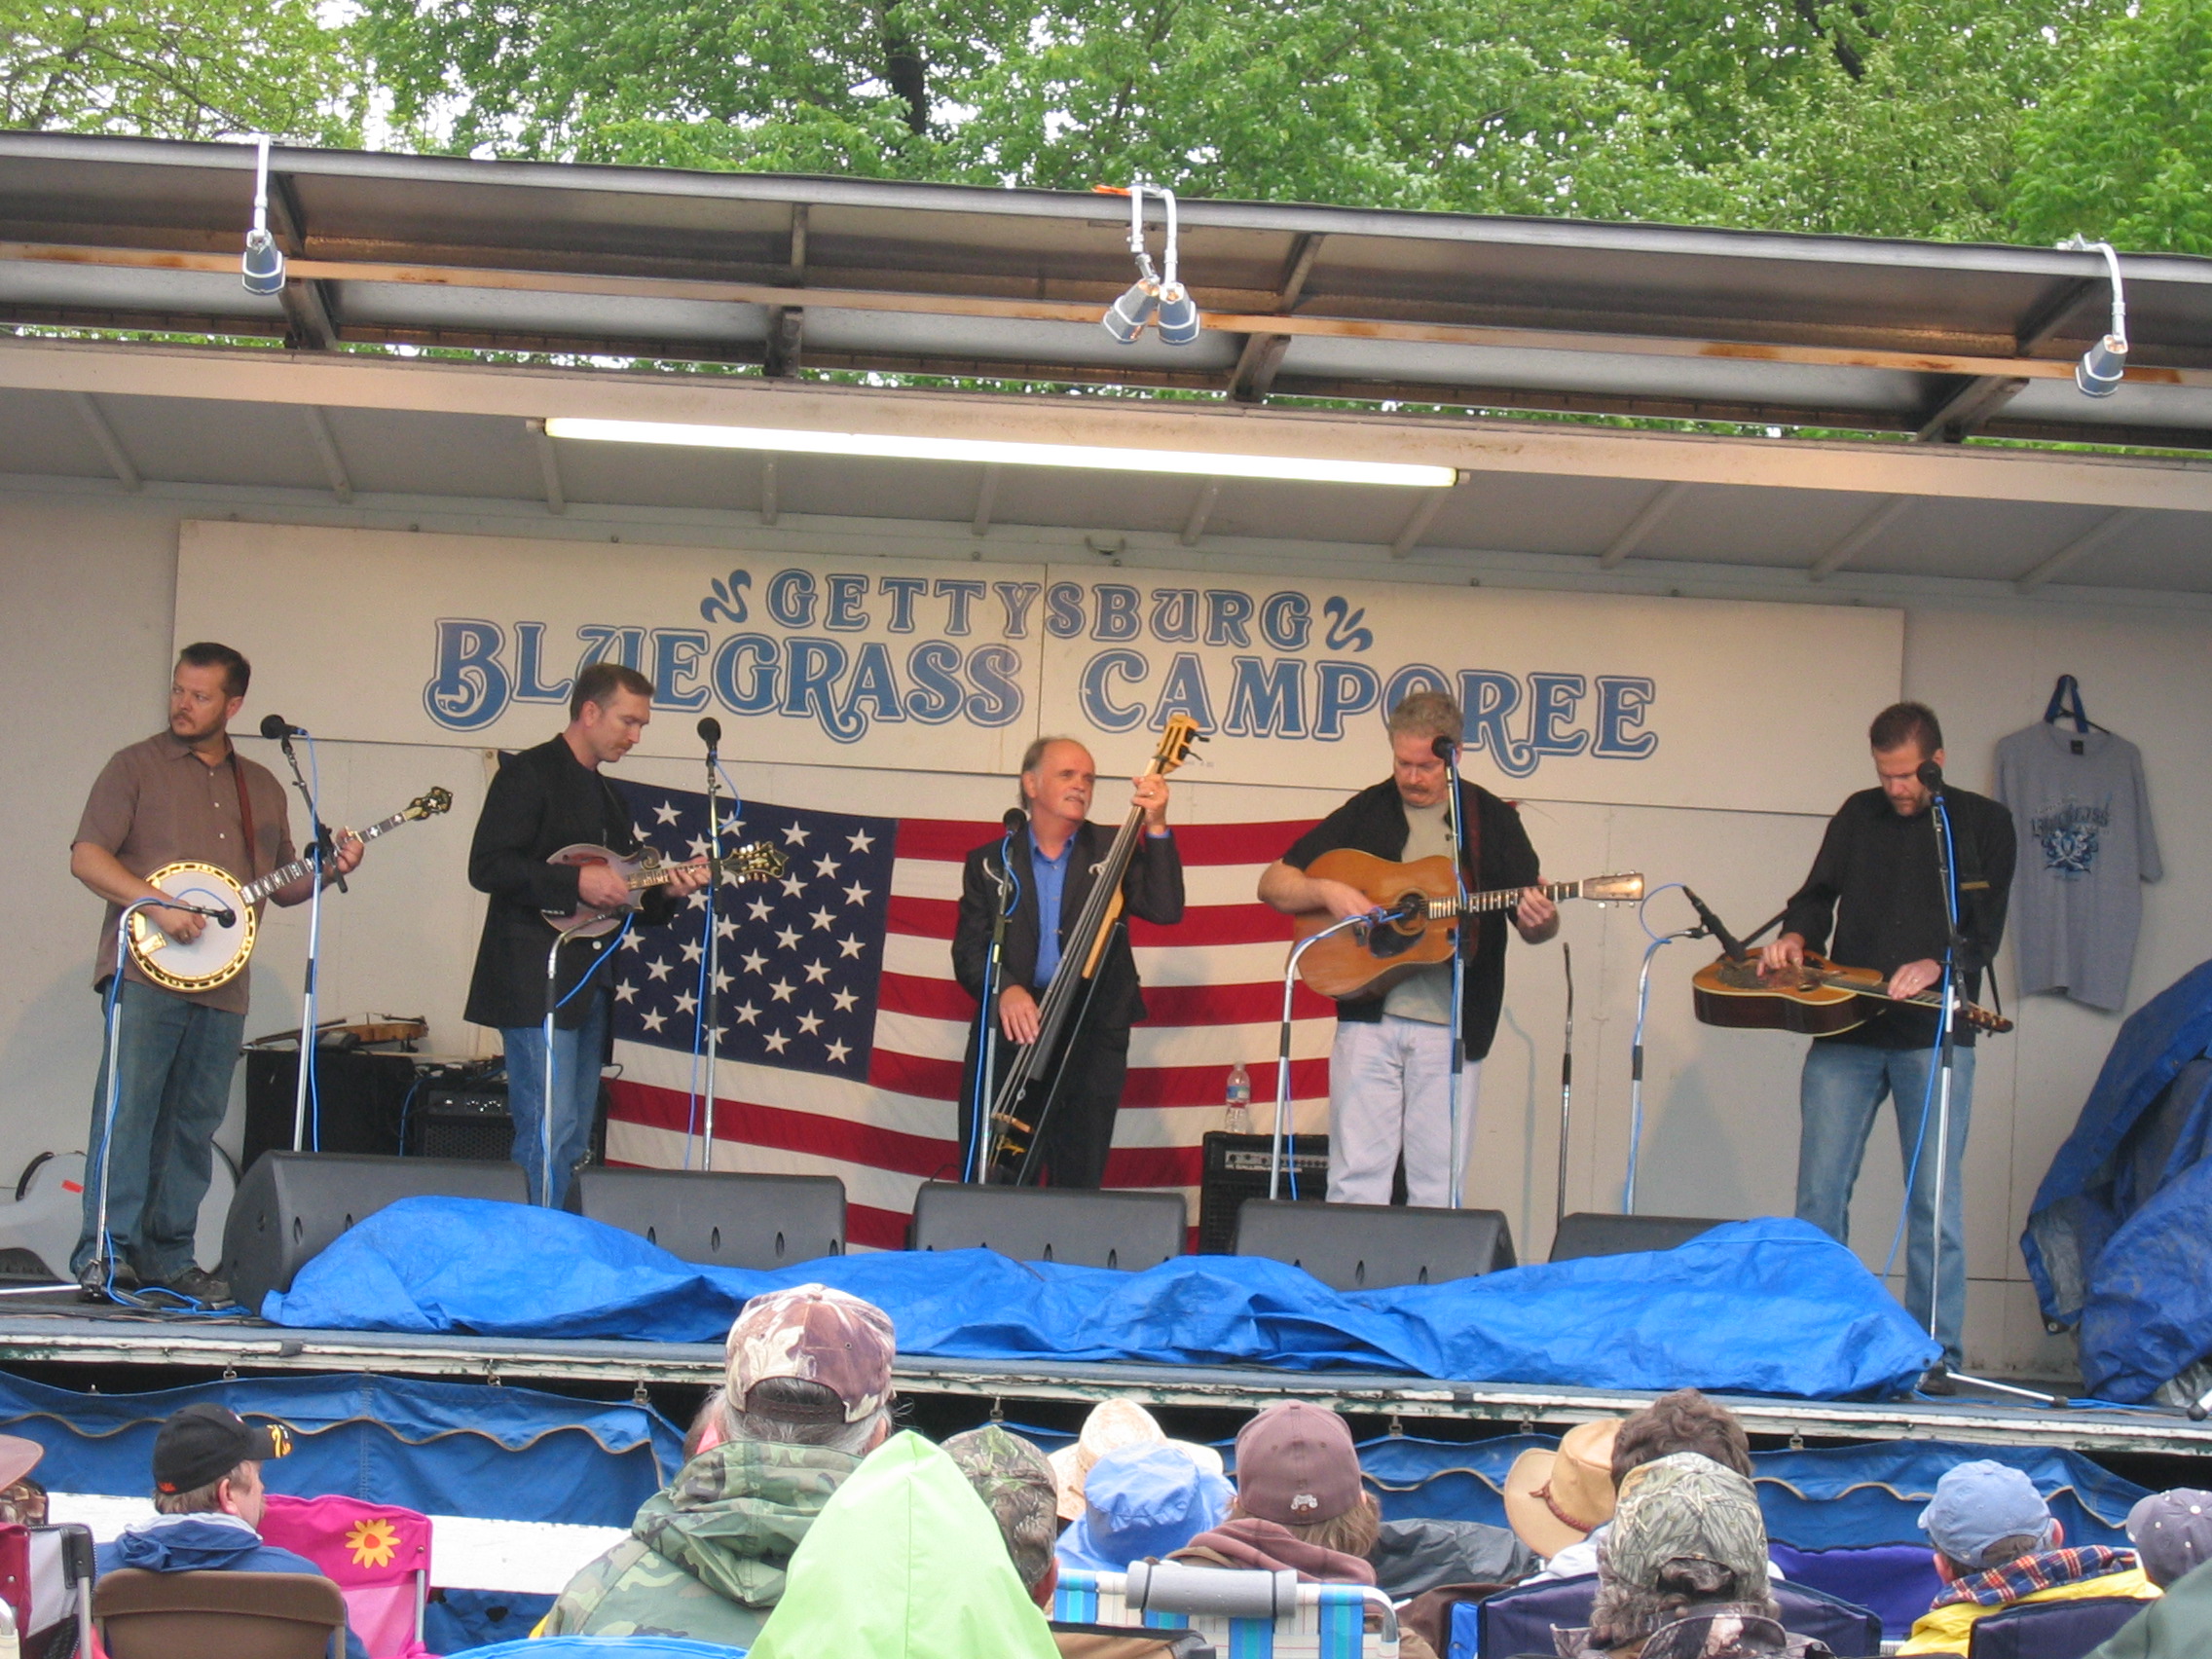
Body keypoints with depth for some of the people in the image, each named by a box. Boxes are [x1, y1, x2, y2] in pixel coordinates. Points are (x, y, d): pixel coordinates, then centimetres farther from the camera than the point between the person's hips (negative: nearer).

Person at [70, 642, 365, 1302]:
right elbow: (86, 856, -5)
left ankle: (168, 1256, 12)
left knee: (195, 1123, 6)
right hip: (144, 970, -5)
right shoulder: (136, 766, 4)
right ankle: (105, 1251, -14)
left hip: (222, 984, 5)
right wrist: (158, 905, -17)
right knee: (127, 1107, -14)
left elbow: (282, 884, 23)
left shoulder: (262, 787, 18)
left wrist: (331, 870, 3)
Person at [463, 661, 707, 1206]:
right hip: (536, 982, -9)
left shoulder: (607, 795, 22)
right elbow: (486, 866, -16)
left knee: (574, 1141, 8)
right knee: (548, 1134, -14)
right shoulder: (529, 774, -5)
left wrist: (667, 890, 5)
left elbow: (625, 896, 25)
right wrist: (576, 882, -19)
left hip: (587, 988, 9)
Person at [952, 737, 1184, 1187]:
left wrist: (1156, 828, -12)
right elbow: (968, 949, 3)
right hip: (1010, 1032, 0)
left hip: (1092, 1037, 0)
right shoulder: (990, 862, 12)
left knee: (1079, 1185, 1)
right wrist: (1003, 989, -18)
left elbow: (1165, 910, -4)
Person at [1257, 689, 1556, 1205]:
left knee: (1438, 1186, 2)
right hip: (1368, 1016, 0)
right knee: (1357, 1177, -3)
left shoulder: (1492, 820, 8)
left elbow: (1535, 925, 9)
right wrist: (1327, 892, -12)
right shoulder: (1365, 813, 8)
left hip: (1451, 1025, 0)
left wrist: (1540, 922, -15)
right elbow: (1272, 884, 7)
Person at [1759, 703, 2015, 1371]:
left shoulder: (1983, 824, 6)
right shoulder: (1859, 816, 15)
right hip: (1844, 1024, 3)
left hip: (1934, 1034, -3)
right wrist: (1796, 939, -5)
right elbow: (1818, 896, 17)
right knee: (1819, 1194, -1)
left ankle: (1935, 1355, 1)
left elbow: (1986, 931, -2)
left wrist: (1937, 965, -20)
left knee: (1935, 1201, -4)